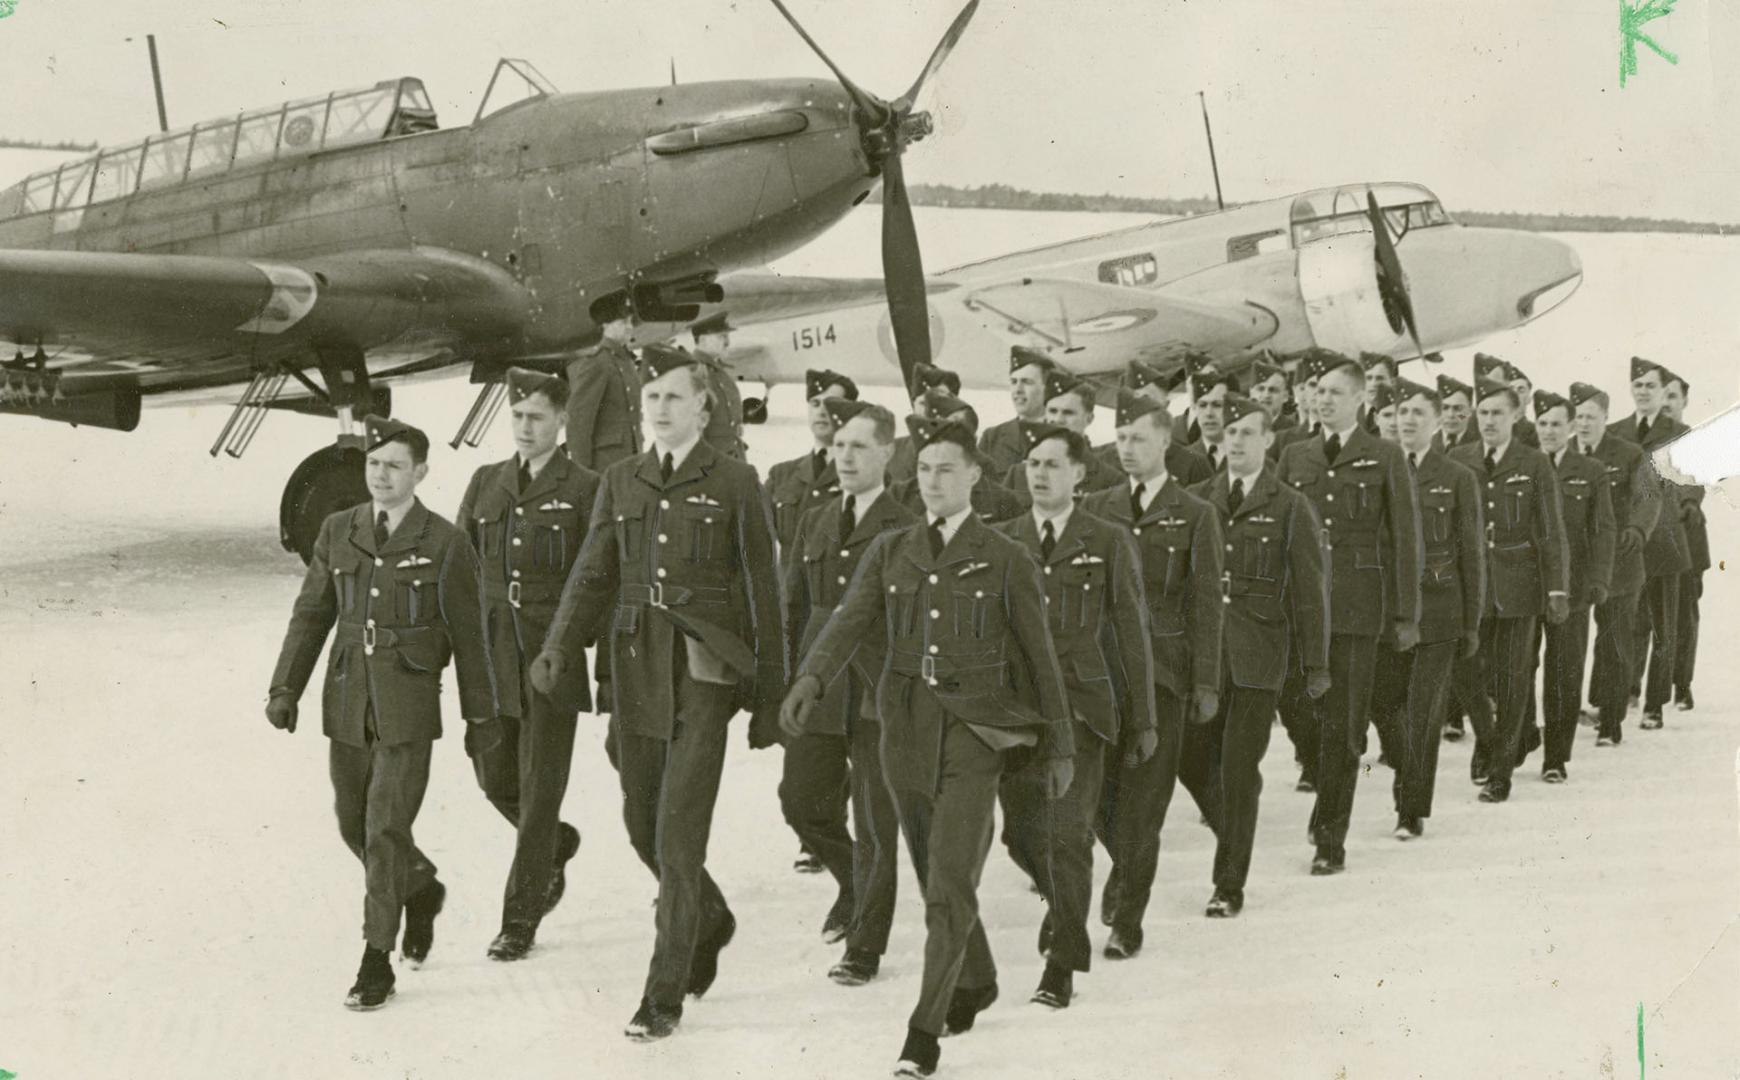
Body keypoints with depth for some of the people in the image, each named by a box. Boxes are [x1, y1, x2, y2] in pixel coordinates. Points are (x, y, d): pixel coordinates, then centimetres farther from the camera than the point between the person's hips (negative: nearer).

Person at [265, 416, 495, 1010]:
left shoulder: (445, 544, -6)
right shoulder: (338, 532, 5)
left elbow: (467, 635, 0)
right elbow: (310, 616, 8)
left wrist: (479, 716, 4)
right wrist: (284, 689, 1)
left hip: (408, 713, -4)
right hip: (348, 706, 4)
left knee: (386, 833, -7)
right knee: (355, 826, 13)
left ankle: (376, 962, 3)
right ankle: (422, 891, 41)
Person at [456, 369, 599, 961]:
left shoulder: (583, 489, -2)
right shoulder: (485, 483, 11)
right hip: (493, 655, 5)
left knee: (539, 788, -2)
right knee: (495, 775, 9)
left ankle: (520, 920, 6)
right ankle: (557, 846, 38)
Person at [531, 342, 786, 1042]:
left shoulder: (734, 484, -2)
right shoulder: (621, 483, 10)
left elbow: (761, 593, -1)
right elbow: (593, 575, 8)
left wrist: (768, 698, -3)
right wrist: (557, 651, -8)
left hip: (703, 675, -5)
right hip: (637, 669, 5)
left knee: (678, 834, -9)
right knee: (642, 825, 12)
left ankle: (664, 996, -2)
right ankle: (710, 924, 40)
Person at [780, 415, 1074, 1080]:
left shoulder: (1005, 561, -1)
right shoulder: (889, 553, 8)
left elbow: (1039, 658, 3)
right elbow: (848, 623, -6)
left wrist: (1058, 746, 5)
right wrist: (809, 681, -26)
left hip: (974, 737, -4)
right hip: (906, 731, 4)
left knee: (950, 887, -11)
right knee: (937, 877, 16)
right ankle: (975, 983, 39)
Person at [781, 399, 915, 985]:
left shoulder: (907, 531, -6)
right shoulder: (814, 521, 12)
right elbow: (792, 606, 15)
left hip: (879, 695, -5)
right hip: (818, 690, 5)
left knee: (875, 826, 1)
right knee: (801, 802, 7)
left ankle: (866, 946, 13)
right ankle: (854, 886, 35)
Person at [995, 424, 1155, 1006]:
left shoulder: (1110, 544, 3)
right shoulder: (999, 542, 9)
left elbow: (1132, 634, 4)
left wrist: (1142, 721, 2)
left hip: (1080, 708, -3)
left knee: (1067, 836, -8)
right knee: (1021, 832, 5)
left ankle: (1062, 965, 0)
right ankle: (1063, 901, 37)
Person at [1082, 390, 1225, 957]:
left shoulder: (1194, 516, 1)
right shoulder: (1096, 508, 10)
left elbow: (1206, 605, 0)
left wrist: (1207, 683, -4)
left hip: (1162, 668, -3)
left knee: (1142, 800, -3)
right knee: (1097, 788, 0)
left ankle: (1127, 923, 4)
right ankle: (1125, 866, 30)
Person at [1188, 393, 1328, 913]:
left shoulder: (1290, 508, 2)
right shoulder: (1195, 500, 10)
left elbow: (1310, 588, 1)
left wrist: (1316, 664, -1)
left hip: (1257, 653, -3)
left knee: (1239, 768, -2)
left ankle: (1230, 885, 6)